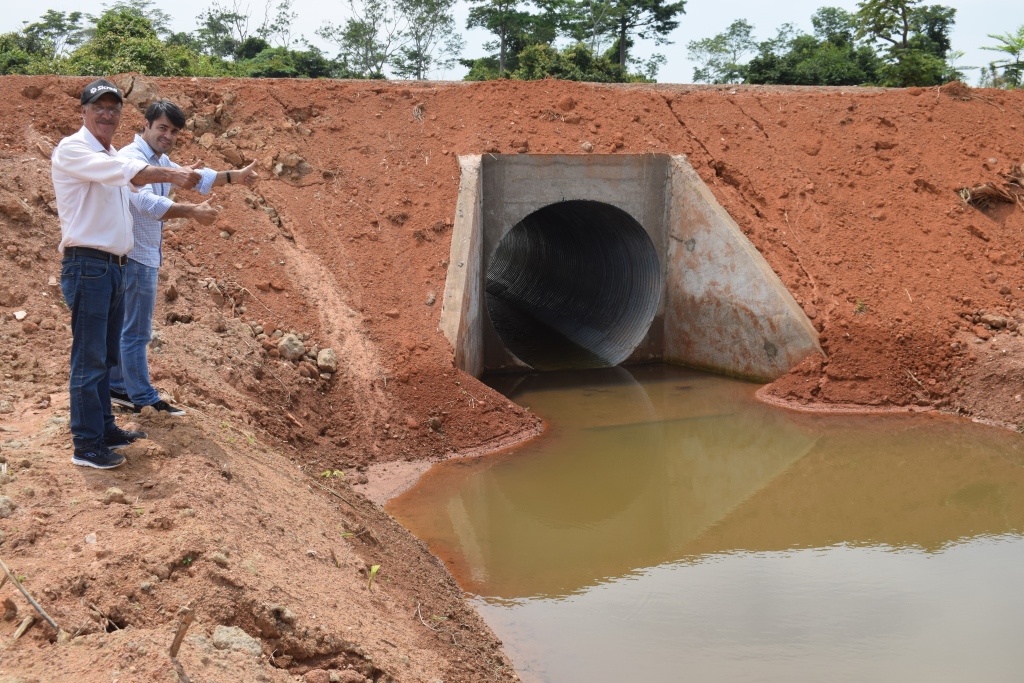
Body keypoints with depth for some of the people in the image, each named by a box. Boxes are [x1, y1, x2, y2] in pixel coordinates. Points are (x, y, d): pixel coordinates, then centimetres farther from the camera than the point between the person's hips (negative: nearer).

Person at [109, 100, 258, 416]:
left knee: (124, 328, 17)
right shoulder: (132, 158, -20)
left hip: (145, 256, 10)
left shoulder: (160, 160, 12)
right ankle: (144, 399, 3)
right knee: (136, 332, -3)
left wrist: (234, 176, 19)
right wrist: (193, 211, -45)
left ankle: (116, 389, 26)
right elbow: (147, 202, -36)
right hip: (135, 257, -10)